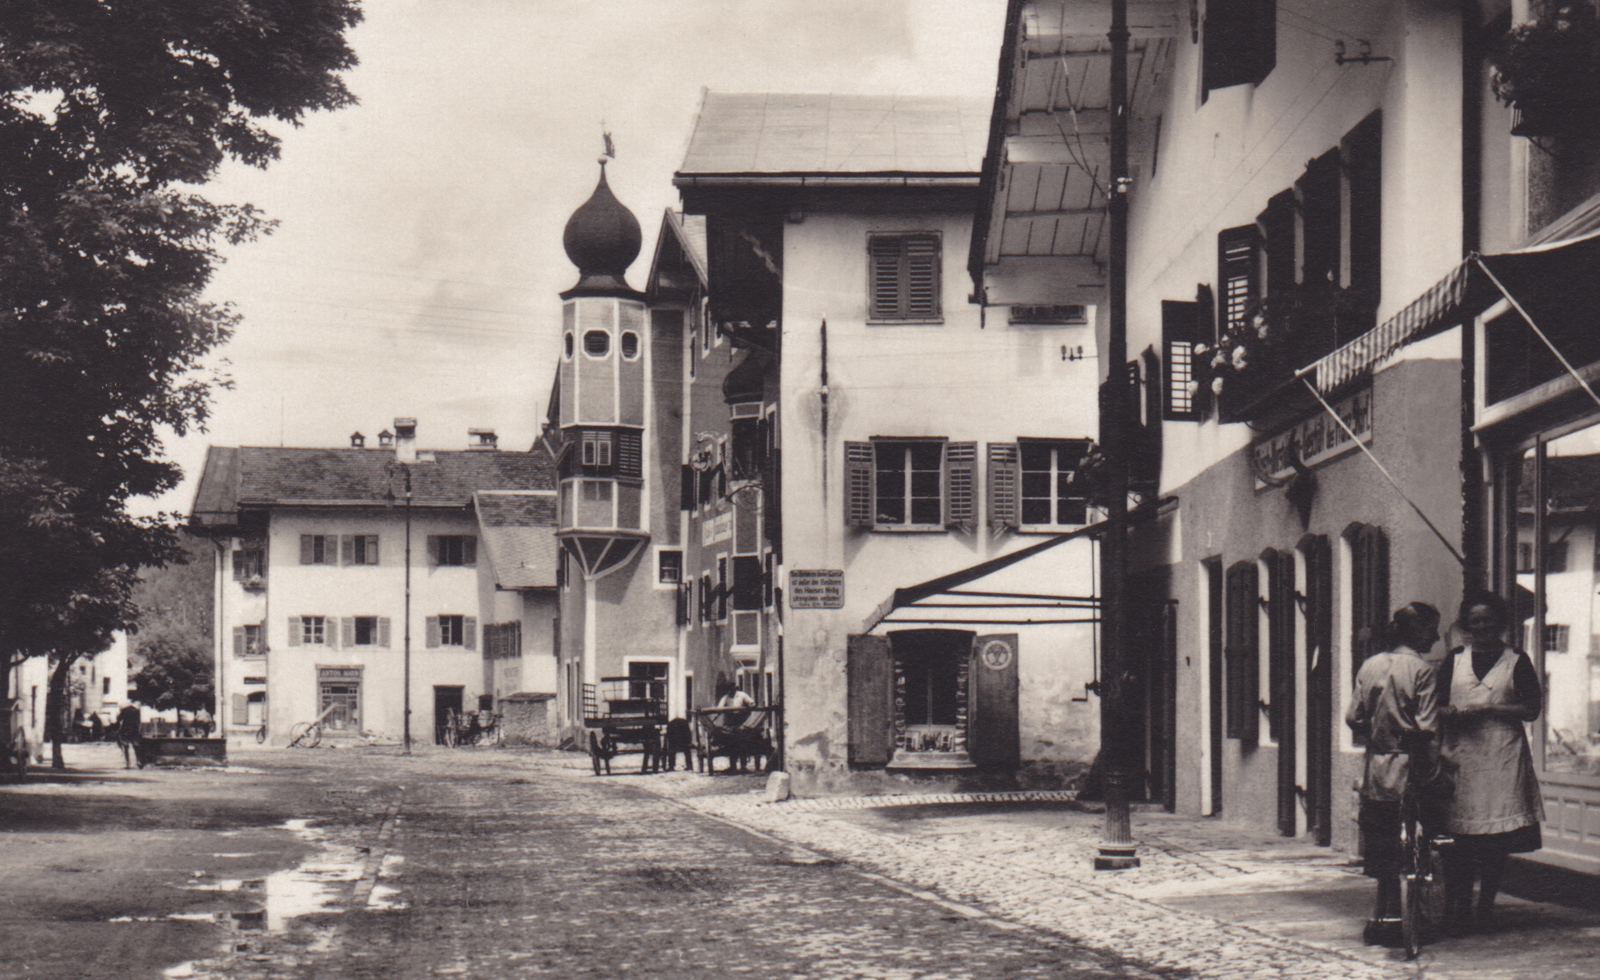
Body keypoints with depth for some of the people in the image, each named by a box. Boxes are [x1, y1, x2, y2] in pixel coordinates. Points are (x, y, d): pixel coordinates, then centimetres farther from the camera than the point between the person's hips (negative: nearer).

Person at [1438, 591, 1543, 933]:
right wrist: (1451, 714, -9)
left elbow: (1532, 709, 0)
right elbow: (1437, 703, 14)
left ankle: (1486, 906, 7)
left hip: (1502, 755, -1)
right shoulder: (1454, 660, 14)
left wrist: (1487, 709, -9)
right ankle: (1458, 908, -2)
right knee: (1460, 837, -6)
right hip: (1462, 755, 1)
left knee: (1498, 841, -3)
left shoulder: (1517, 662, 7)